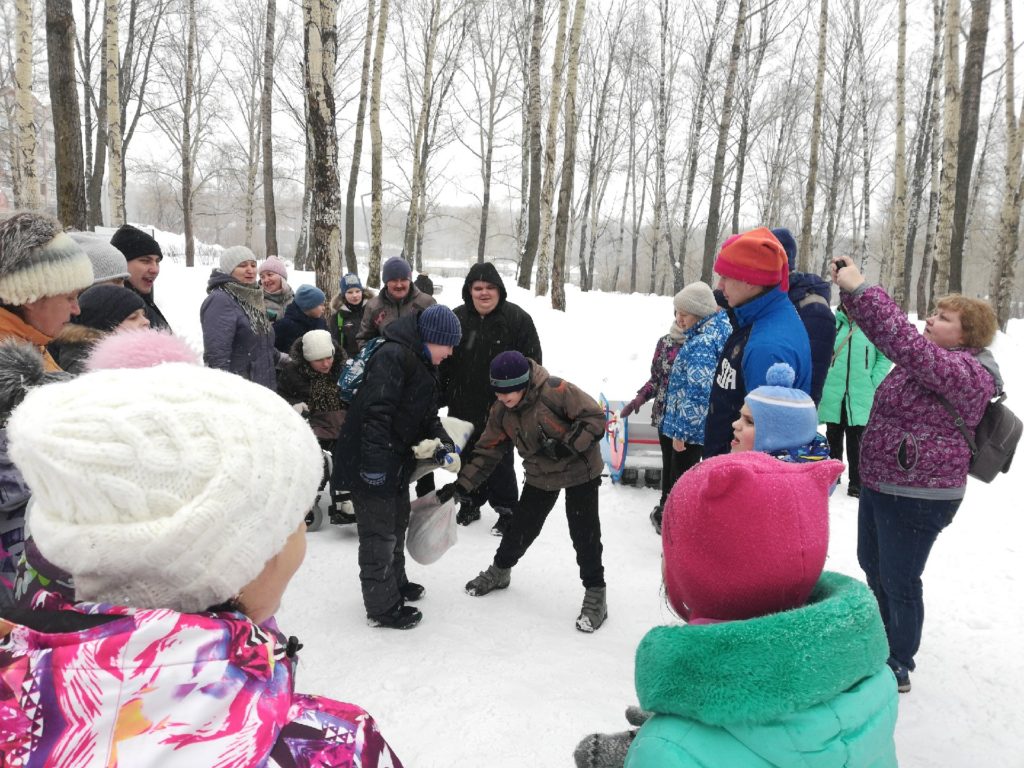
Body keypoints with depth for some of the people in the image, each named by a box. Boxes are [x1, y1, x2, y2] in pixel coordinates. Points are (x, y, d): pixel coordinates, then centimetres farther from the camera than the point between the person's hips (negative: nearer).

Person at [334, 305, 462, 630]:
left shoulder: (423, 365, 11)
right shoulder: (392, 357, -22)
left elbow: (426, 415, 16)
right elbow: (376, 413, -29)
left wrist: (442, 443, -1)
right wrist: (375, 463, -30)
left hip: (396, 461, 11)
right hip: (371, 464, -11)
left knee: (397, 522, 24)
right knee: (379, 534, 0)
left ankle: (395, 583, 43)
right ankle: (382, 607, 13)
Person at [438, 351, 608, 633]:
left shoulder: (555, 391, -30)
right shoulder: (501, 412, -10)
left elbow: (595, 417, -25)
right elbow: (487, 451, -4)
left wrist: (566, 446, -33)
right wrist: (462, 485, -11)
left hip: (580, 470, -5)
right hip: (540, 476, 5)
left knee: (584, 533, -5)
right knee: (522, 525, 12)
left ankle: (595, 593, 12)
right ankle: (500, 571, 37)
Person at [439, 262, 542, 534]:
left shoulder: (518, 319, -7)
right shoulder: (457, 318, 4)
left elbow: (532, 363, -5)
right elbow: (443, 361, 11)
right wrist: (442, 395, 8)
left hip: (501, 407, -4)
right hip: (463, 406, 4)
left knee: (500, 461, 2)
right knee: (467, 457, 16)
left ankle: (507, 510, 17)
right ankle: (470, 503, 33)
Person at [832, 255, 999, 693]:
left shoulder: (968, 372, -21)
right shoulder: (932, 357, 7)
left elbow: (904, 342, -36)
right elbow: (886, 330, 7)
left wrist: (860, 288, -35)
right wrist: (851, 289, -9)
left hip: (917, 497, -10)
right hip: (881, 482, 10)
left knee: (900, 581, 4)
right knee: (872, 563, 24)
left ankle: (898, 669, 23)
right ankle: (887, 638, 46)